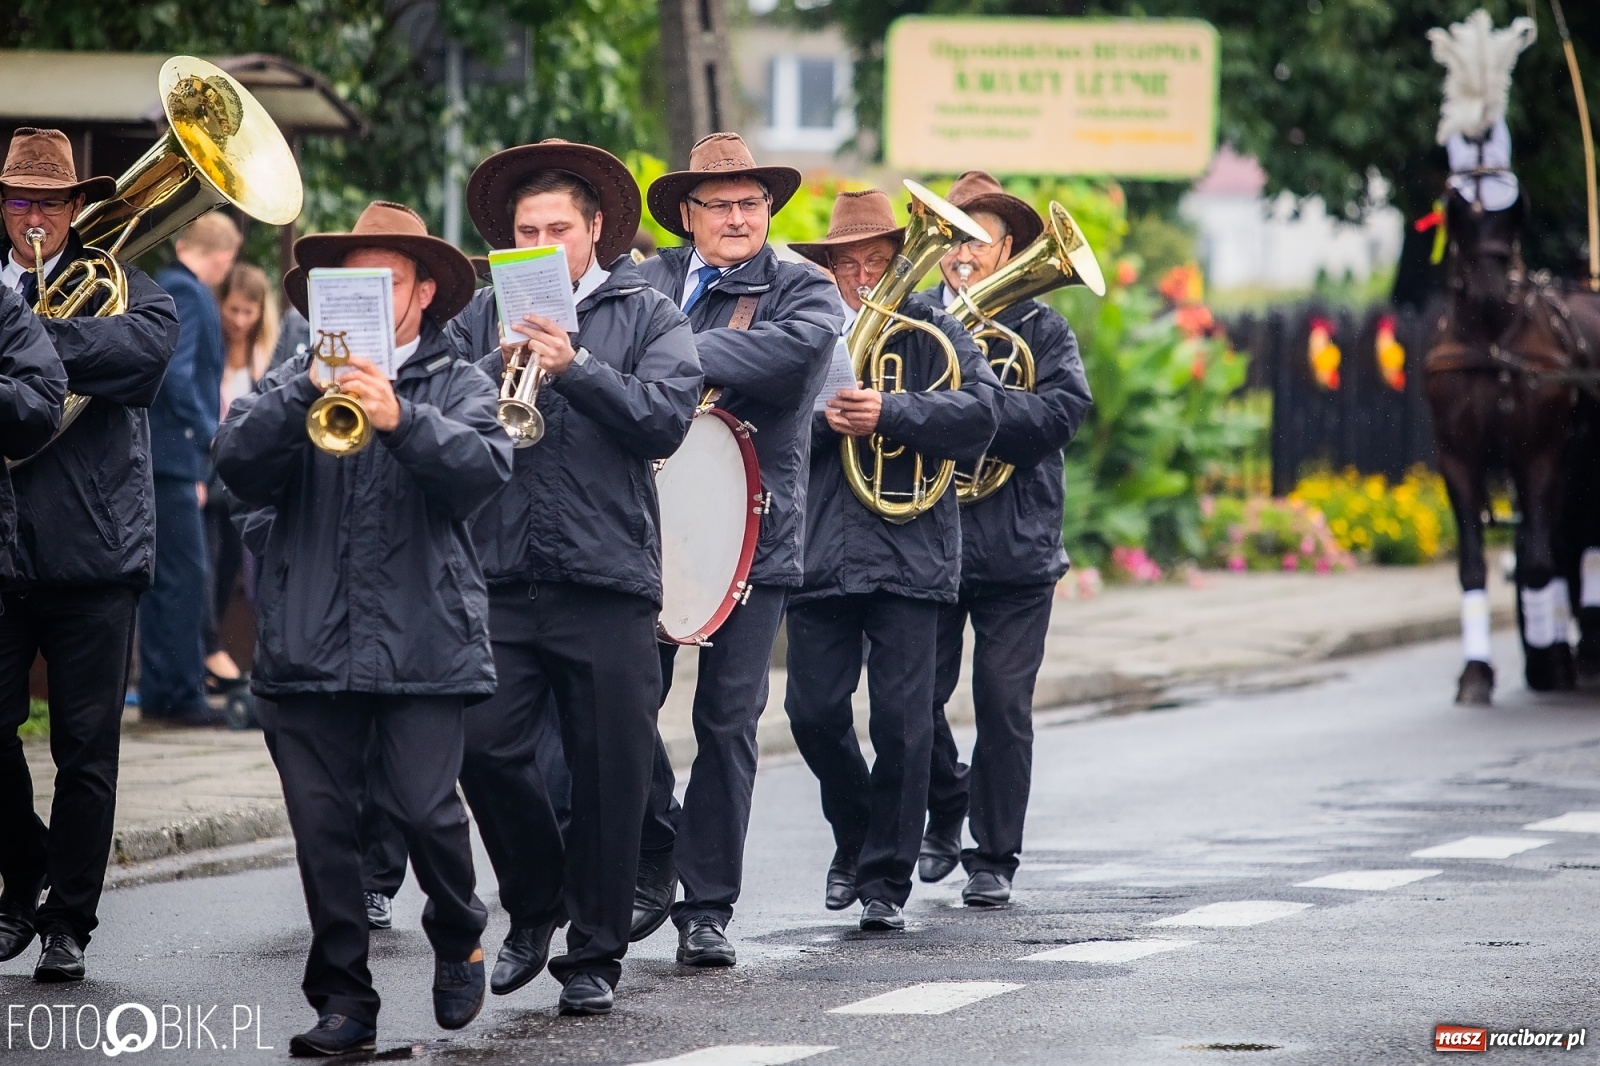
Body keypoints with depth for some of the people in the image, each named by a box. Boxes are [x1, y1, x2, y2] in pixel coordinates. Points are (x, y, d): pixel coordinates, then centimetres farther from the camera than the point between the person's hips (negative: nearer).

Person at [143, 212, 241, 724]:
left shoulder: (162, 287, 17)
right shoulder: (187, 293, -12)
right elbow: (176, 373, -21)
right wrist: (208, 432, -14)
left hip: (160, 455, 10)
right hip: (174, 452, -10)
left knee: (165, 576, 13)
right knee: (186, 574, -9)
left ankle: (160, 692, 16)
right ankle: (180, 694, -8)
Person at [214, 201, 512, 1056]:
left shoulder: (456, 386, 9)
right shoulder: (299, 380, 15)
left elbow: (484, 468, -11)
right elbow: (239, 461, -2)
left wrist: (401, 418, -27)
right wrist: (309, 390, -16)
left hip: (422, 639, -2)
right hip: (311, 641, 2)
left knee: (422, 805, -11)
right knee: (321, 820, 0)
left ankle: (458, 940, 17)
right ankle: (344, 999, 9)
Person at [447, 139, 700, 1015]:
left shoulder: (644, 315, 7)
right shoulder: (480, 314, 13)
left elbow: (667, 417, -7)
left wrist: (575, 366, -15)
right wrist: (497, 367, -13)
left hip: (608, 579, -2)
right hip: (500, 575, 2)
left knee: (610, 770, 1)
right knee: (486, 746, -7)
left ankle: (594, 952, 12)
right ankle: (534, 905, 17)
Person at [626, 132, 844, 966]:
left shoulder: (803, 292, 2)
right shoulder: (643, 282, 10)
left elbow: (798, 350, -19)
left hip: (753, 535, -1)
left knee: (727, 722, 2)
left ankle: (707, 906, 9)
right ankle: (654, 864, 18)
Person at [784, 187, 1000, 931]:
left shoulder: (936, 335, 6)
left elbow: (979, 415, -10)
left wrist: (890, 414, -20)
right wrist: (821, 420, -15)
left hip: (909, 555, -2)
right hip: (819, 554, 2)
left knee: (902, 722, -4)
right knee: (814, 712, 0)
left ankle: (887, 879, 6)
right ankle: (855, 838, 26)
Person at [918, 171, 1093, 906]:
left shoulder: (1040, 329, 6)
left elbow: (1063, 408, -10)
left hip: (1014, 549, -1)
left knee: (1003, 707, 0)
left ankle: (994, 859, 11)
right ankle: (946, 808, 28)